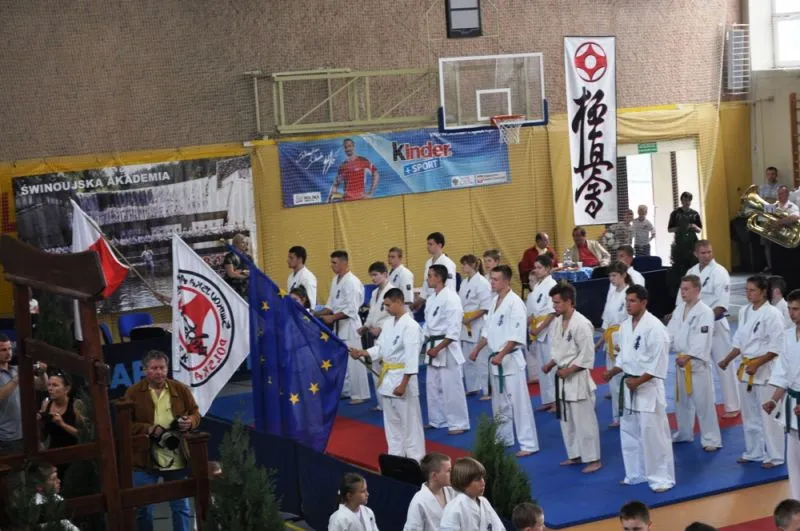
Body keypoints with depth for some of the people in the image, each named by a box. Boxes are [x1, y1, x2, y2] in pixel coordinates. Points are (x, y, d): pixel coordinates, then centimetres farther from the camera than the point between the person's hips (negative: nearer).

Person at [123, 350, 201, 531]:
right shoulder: (133, 393, -5)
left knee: (181, 507, 12)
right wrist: (149, 429, -19)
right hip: (145, 461, -2)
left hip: (176, 460, 2)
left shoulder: (181, 389, 2)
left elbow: (195, 413, 10)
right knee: (143, 509, 7)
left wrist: (189, 422, -13)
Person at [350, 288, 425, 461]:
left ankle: (415, 460, 5)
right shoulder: (388, 323, 9)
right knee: (391, 421, 17)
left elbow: (411, 358, -21)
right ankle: (396, 457, 27)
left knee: (409, 422, -2)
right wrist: (362, 353, -4)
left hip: (402, 378, -9)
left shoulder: (410, 326, -18)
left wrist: (403, 384, -22)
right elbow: (380, 348, 13)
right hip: (387, 377, 9)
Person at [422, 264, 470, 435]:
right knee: (432, 385, 16)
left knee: (451, 387, -4)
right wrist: (425, 344, 12)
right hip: (433, 346, 9)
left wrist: (438, 348, -23)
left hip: (446, 348, -9)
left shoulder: (451, 298, -18)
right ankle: (436, 420, 28)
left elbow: (454, 330, -22)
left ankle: (459, 423, 4)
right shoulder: (432, 298, 10)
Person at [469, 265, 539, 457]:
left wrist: (501, 355, -25)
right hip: (496, 359, 9)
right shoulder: (495, 301, 9)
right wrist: (477, 349, 15)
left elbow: (516, 336, -22)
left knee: (519, 402, -6)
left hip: (511, 359, -9)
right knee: (499, 402, 18)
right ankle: (503, 439, 31)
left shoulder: (515, 303, -18)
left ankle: (529, 444, -1)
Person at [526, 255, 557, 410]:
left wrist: (539, 329, -17)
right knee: (542, 366, 13)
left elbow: (553, 312, -18)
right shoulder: (537, 286, 12)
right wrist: (529, 326, 5)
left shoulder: (551, 285, -14)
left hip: (549, 331, -9)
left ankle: (557, 400, 2)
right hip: (538, 332, 9)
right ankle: (547, 400, 21)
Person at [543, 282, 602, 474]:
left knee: (584, 420, -2)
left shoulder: (581, 324, -21)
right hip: (562, 378, 9)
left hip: (577, 378, -9)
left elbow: (587, 355, -19)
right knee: (566, 420, 17)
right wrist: (551, 364, 2)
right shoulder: (557, 322, 5)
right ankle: (575, 455, 30)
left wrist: (569, 370, -19)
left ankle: (593, 459, 7)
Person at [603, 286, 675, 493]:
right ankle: (636, 474, 29)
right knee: (629, 433, 15)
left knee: (653, 434, -5)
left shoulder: (654, 327, -18)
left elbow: (659, 362, -19)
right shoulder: (626, 326, 7)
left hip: (648, 388, -8)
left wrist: (639, 381, -20)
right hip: (629, 386, 8)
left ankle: (662, 477, 5)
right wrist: (613, 372, 3)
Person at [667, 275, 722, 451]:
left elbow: (702, 340, -21)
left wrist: (687, 356, -29)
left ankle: (711, 439, 2)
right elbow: (671, 331, 6)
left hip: (697, 362, -8)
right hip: (681, 361, 8)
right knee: (682, 400, 19)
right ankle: (684, 434, 35)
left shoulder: (705, 312, -14)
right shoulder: (679, 310, 10)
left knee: (703, 402, -6)